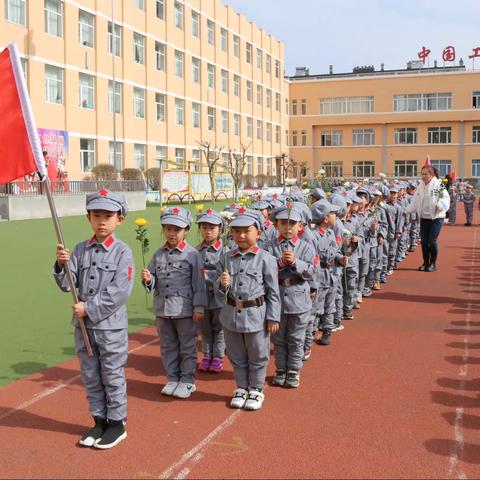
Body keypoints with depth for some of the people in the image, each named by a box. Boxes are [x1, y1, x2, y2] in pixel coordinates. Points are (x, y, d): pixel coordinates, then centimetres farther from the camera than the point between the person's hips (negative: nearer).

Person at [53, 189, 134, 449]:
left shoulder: (122, 252, -10)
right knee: (90, 376, 15)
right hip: (83, 324, 5)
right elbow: (67, 285, 0)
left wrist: (88, 308, -17)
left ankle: (117, 423, 22)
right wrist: (62, 265, -19)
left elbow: (119, 292, -17)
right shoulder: (80, 250, 3)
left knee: (112, 376, 7)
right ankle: (99, 421, 30)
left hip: (111, 325, -5)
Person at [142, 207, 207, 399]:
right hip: (162, 309, 5)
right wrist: (148, 280, -11)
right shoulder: (158, 254, 6)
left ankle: (187, 381, 20)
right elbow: (154, 282, 12)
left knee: (187, 346, 7)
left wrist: (199, 307, -11)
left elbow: (199, 283, -9)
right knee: (168, 346, 15)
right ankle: (172, 379, 29)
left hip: (184, 309, -5)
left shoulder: (192, 254, -8)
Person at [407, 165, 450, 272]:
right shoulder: (420, 186, 5)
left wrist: (440, 205, -35)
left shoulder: (438, 185, -12)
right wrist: (407, 211, 3)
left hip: (436, 217, -5)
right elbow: (415, 201, 9)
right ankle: (426, 263, 21)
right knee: (424, 240, 7)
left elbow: (445, 198, -17)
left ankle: (433, 263, 12)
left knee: (432, 240, -5)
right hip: (424, 218, 5)